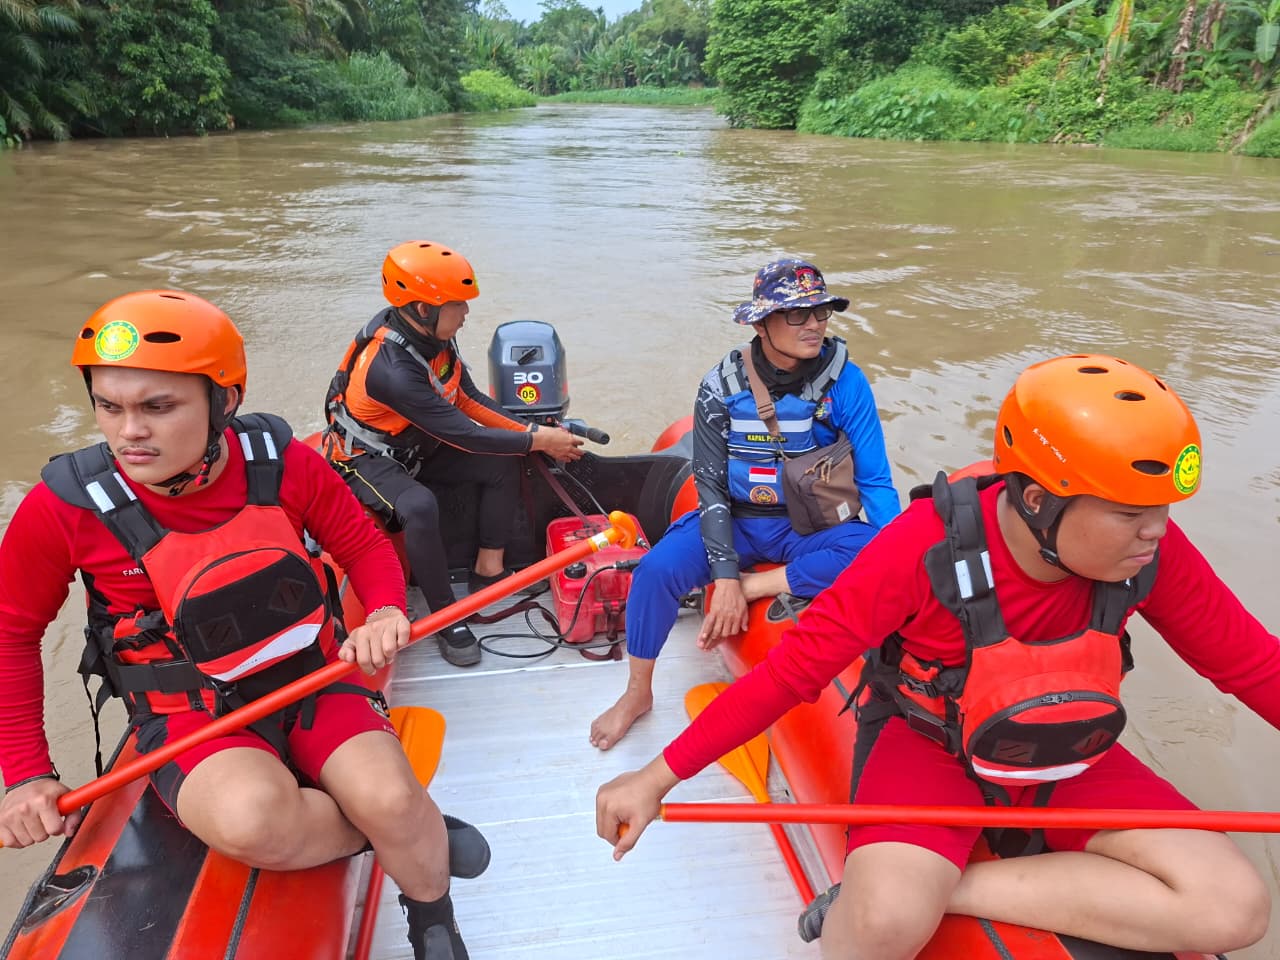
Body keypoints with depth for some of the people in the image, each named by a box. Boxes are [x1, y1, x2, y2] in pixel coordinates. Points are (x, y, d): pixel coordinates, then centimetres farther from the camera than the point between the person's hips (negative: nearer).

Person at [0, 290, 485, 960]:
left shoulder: (282, 463, -11)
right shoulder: (65, 507, -14)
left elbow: (365, 546, 3)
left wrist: (385, 612, -19)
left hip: (311, 679, 2)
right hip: (187, 714, -1)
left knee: (391, 799, -20)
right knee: (253, 820, -34)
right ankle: (392, 833, -2)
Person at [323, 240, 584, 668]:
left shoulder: (432, 334, -11)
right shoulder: (392, 369, -35)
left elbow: (469, 399, -1)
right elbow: (463, 434, -31)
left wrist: (531, 430, -12)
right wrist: (539, 441, -23)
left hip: (417, 445, 8)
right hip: (368, 460, -8)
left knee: (503, 464, -7)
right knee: (420, 507, -36)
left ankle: (488, 569, 5)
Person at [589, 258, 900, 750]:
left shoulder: (845, 383, -12)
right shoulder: (722, 388, -11)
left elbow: (875, 481, -9)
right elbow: (711, 487, -9)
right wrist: (723, 575, -18)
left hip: (811, 530, 0)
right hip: (736, 523, 0)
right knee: (657, 568, -24)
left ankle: (754, 588, -18)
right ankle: (637, 693, -1)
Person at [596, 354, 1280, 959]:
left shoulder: (1148, 549, -17)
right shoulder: (933, 543, -28)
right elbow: (797, 665, -25)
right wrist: (659, 776, -26)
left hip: (1069, 759, 5)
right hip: (934, 749, -4)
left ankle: (941, 889, -14)